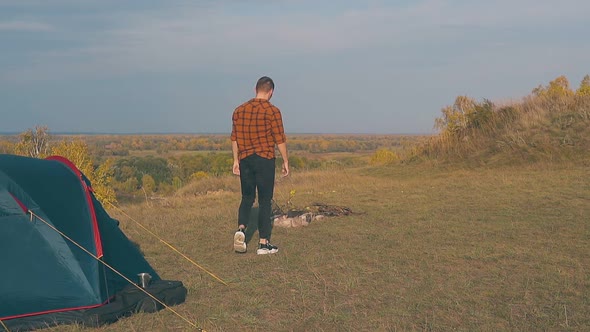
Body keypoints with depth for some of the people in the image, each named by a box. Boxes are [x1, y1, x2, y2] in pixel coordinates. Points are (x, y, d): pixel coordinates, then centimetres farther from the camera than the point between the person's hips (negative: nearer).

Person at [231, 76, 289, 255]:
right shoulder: (272, 111, -8)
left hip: (245, 159, 4)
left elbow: (234, 138, 10)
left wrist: (236, 160, 16)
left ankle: (241, 228, -8)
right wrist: (285, 161, 2)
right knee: (265, 200, 3)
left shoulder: (239, 110, 7)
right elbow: (280, 139, -7)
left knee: (247, 197, 16)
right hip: (265, 159, -4)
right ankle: (263, 243, 5)